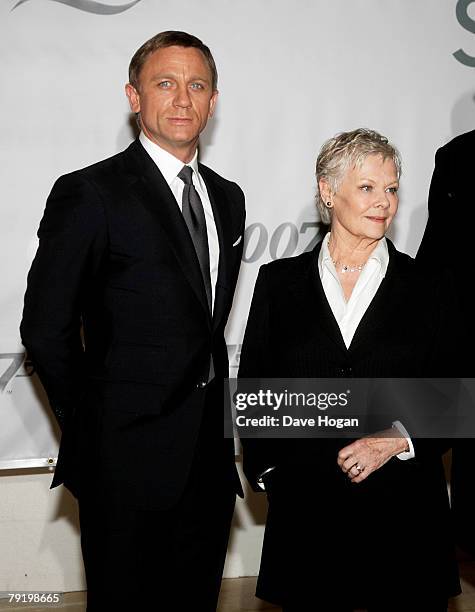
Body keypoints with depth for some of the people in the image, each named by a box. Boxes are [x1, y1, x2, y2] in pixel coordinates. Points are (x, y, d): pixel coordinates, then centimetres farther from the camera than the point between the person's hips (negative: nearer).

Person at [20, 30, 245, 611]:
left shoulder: (227, 197, 11)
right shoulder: (88, 193, -11)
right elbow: (45, 327, -10)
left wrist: (215, 411, 9)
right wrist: (91, 426, -5)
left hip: (210, 455, 6)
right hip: (129, 457, -6)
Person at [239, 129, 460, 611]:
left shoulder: (425, 290, 5)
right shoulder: (279, 282, 6)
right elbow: (252, 387, 9)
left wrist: (399, 439, -10)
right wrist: (267, 469, 3)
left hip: (403, 510, 0)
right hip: (306, 508, 0)